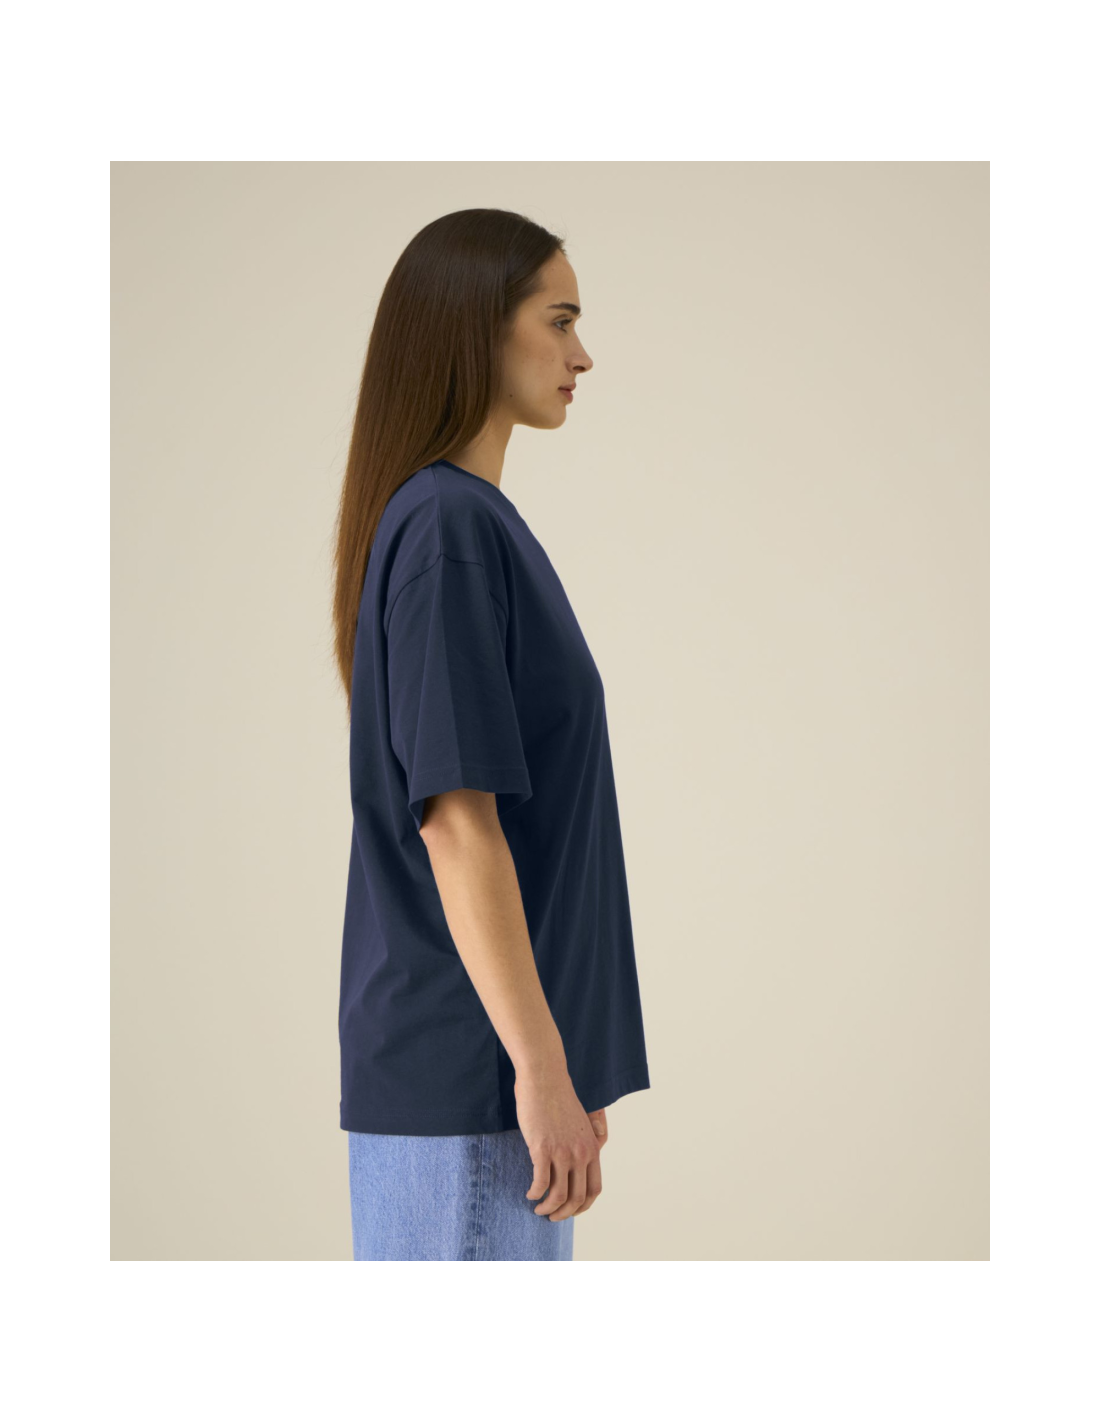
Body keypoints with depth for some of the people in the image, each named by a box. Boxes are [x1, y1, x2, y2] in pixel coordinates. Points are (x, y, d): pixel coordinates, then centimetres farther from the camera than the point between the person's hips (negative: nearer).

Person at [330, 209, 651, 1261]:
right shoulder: (449, 527, -15)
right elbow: (453, 816, -20)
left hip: (469, 1067, 9)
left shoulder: (475, 520, 15)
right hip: (469, 1068, -9)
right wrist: (541, 1065, -19)